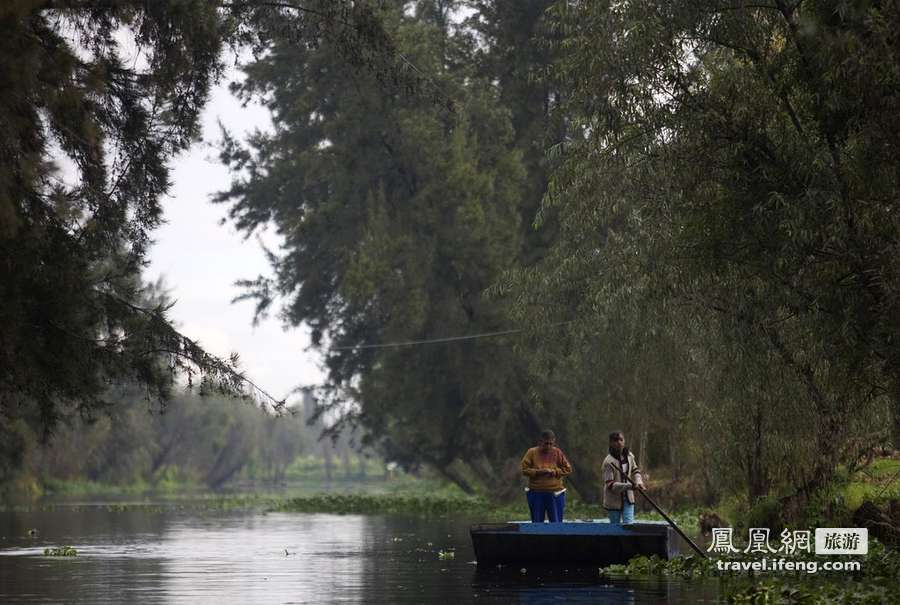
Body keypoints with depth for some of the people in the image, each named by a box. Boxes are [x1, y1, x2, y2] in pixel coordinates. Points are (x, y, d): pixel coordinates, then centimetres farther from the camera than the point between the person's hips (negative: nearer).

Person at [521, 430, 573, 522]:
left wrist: (554, 472, -14)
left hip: (554, 494, 0)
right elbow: (524, 470, -5)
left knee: (556, 523, 1)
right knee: (537, 523, 8)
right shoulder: (532, 452, -2)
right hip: (536, 494, 0)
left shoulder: (557, 452, 0)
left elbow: (568, 469, 1)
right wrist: (539, 472, -18)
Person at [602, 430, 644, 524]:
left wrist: (638, 482, -4)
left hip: (627, 499, 4)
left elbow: (635, 471, 18)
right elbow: (610, 485, -24)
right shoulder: (609, 462, -20)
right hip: (614, 501, -4)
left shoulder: (629, 456, -2)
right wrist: (629, 486, -33)